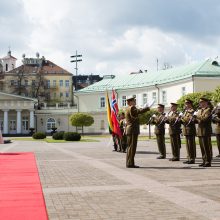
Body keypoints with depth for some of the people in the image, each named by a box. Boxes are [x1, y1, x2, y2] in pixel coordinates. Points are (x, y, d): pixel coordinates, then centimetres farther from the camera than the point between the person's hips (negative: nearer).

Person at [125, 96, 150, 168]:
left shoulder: (129, 108, 19)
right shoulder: (131, 108, -12)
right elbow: (139, 111, -25)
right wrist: (147, 108, -12)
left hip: (131, 130, 11)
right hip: (132, 130, -11)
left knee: (130, 147, 12)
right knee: (132, 147, -8)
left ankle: (129, 163, 16)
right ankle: (130, 163, -7)